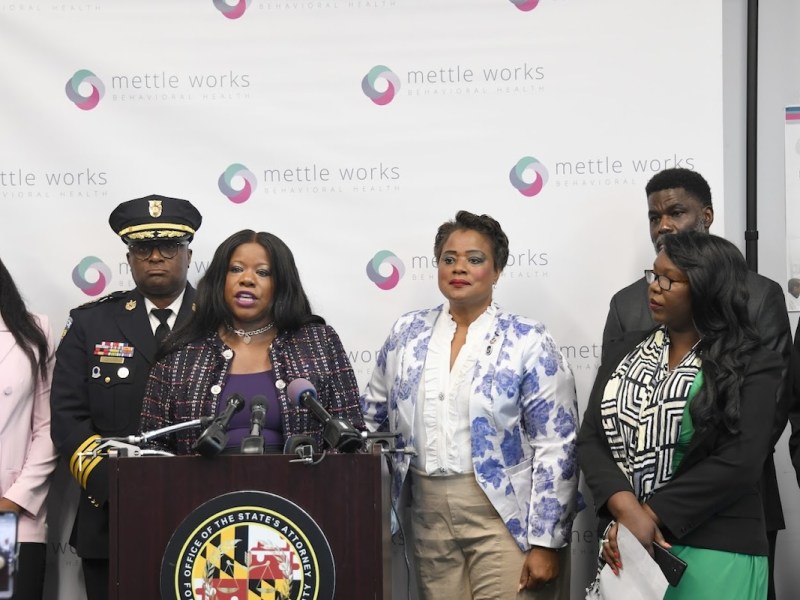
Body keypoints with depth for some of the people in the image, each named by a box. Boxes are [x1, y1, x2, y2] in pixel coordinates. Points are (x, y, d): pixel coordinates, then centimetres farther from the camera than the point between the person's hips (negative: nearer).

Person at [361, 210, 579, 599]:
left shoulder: (528, 342, -8)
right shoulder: (408, 334, 6)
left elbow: (556, 447, -10)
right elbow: (371, 415, 17)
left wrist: (545, 542, -13)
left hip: (503, 515, -4)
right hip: (429, 513, 4)